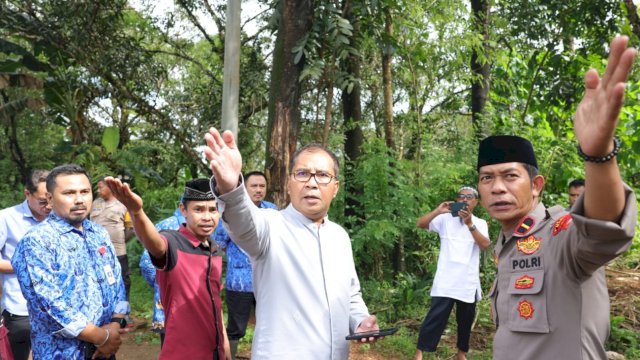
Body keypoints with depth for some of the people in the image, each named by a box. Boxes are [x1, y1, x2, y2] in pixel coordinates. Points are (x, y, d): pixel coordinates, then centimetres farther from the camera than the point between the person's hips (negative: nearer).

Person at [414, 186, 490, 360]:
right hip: (446, 281, -2)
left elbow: (485, 245, -9)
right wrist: (438, 211, -18)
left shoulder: (480, 223, 8)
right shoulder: (445, 219, 4)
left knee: (466, 320, 13)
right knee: (436, 317, -7)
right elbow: (420, 224, -5)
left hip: (468, 283, 3)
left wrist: (470, 224, -19)